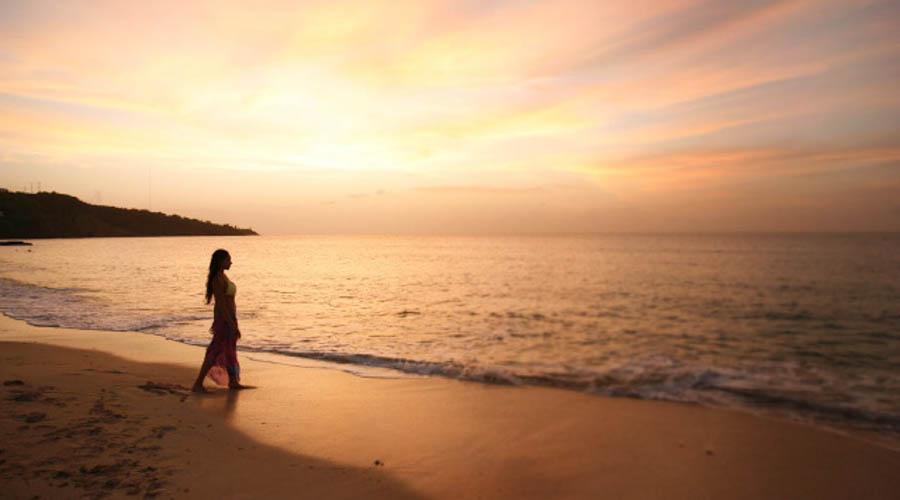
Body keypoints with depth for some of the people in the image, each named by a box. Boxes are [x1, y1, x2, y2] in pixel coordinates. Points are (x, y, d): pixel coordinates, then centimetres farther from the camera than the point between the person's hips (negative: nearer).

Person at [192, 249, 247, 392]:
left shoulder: (222, 277, 9)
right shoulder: (218, 279, -22)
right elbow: (221, 305, -24)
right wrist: (233, 326, -24)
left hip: (228, 317, 10)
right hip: (225, 319, -10)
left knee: (229, 351, 17)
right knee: (215, 352, -4)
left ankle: (233, 382, 29)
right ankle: (198, 384, 3)